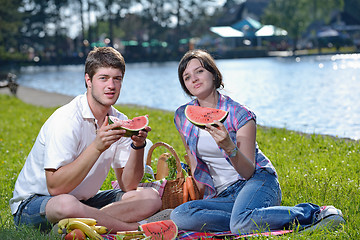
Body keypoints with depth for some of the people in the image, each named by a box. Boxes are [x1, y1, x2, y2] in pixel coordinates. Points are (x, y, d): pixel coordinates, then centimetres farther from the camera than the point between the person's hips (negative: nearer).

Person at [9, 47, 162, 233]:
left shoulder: (119, 121, 1)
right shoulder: (66, 120, -21)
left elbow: (128, 186, -1)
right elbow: (55, 188, -28)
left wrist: (138, 146, -17)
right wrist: (97, 147, -34)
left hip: (84, 200, 7)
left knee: (151, 197, -7)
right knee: (65, 204, -41)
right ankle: (140, 229, -22)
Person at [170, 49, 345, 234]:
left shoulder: (239, 114, -8)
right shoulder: (182, 117, 5)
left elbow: (248, 172, -13)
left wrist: (229, 147, -30)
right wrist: (202, 194, 15)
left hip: (257, 181, -5)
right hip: (223, 195, 5)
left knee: (242, 222, -40)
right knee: (179, 216, -27)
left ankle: (312, 213, -17)